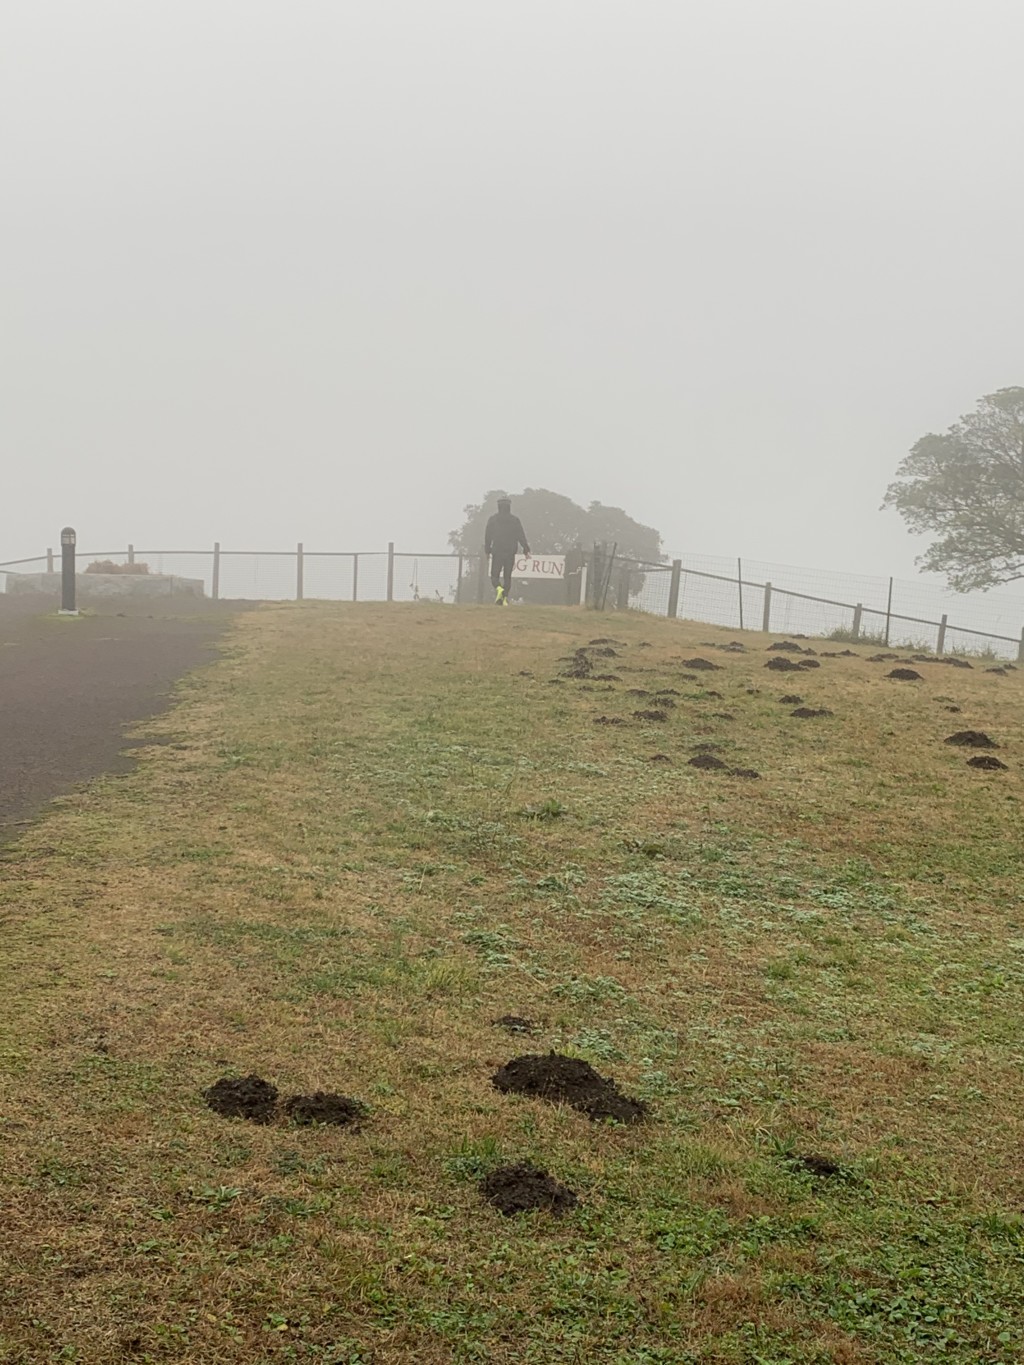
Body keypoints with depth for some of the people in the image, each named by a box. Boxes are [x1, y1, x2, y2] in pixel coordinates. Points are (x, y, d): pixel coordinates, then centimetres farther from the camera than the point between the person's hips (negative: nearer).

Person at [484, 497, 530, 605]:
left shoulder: (493, 519, 1)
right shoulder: (515, 520, 3)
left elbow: (487, 536, 3)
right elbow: (521, 536, 0)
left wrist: (487, 550, 11)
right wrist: (526, 549, 3)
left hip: (497, 552, -1)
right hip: (511, 553, 1)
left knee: (494, 576, 3)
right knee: (507, 576, 10)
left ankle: (499, 588, -27)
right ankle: (505, 598, 2)